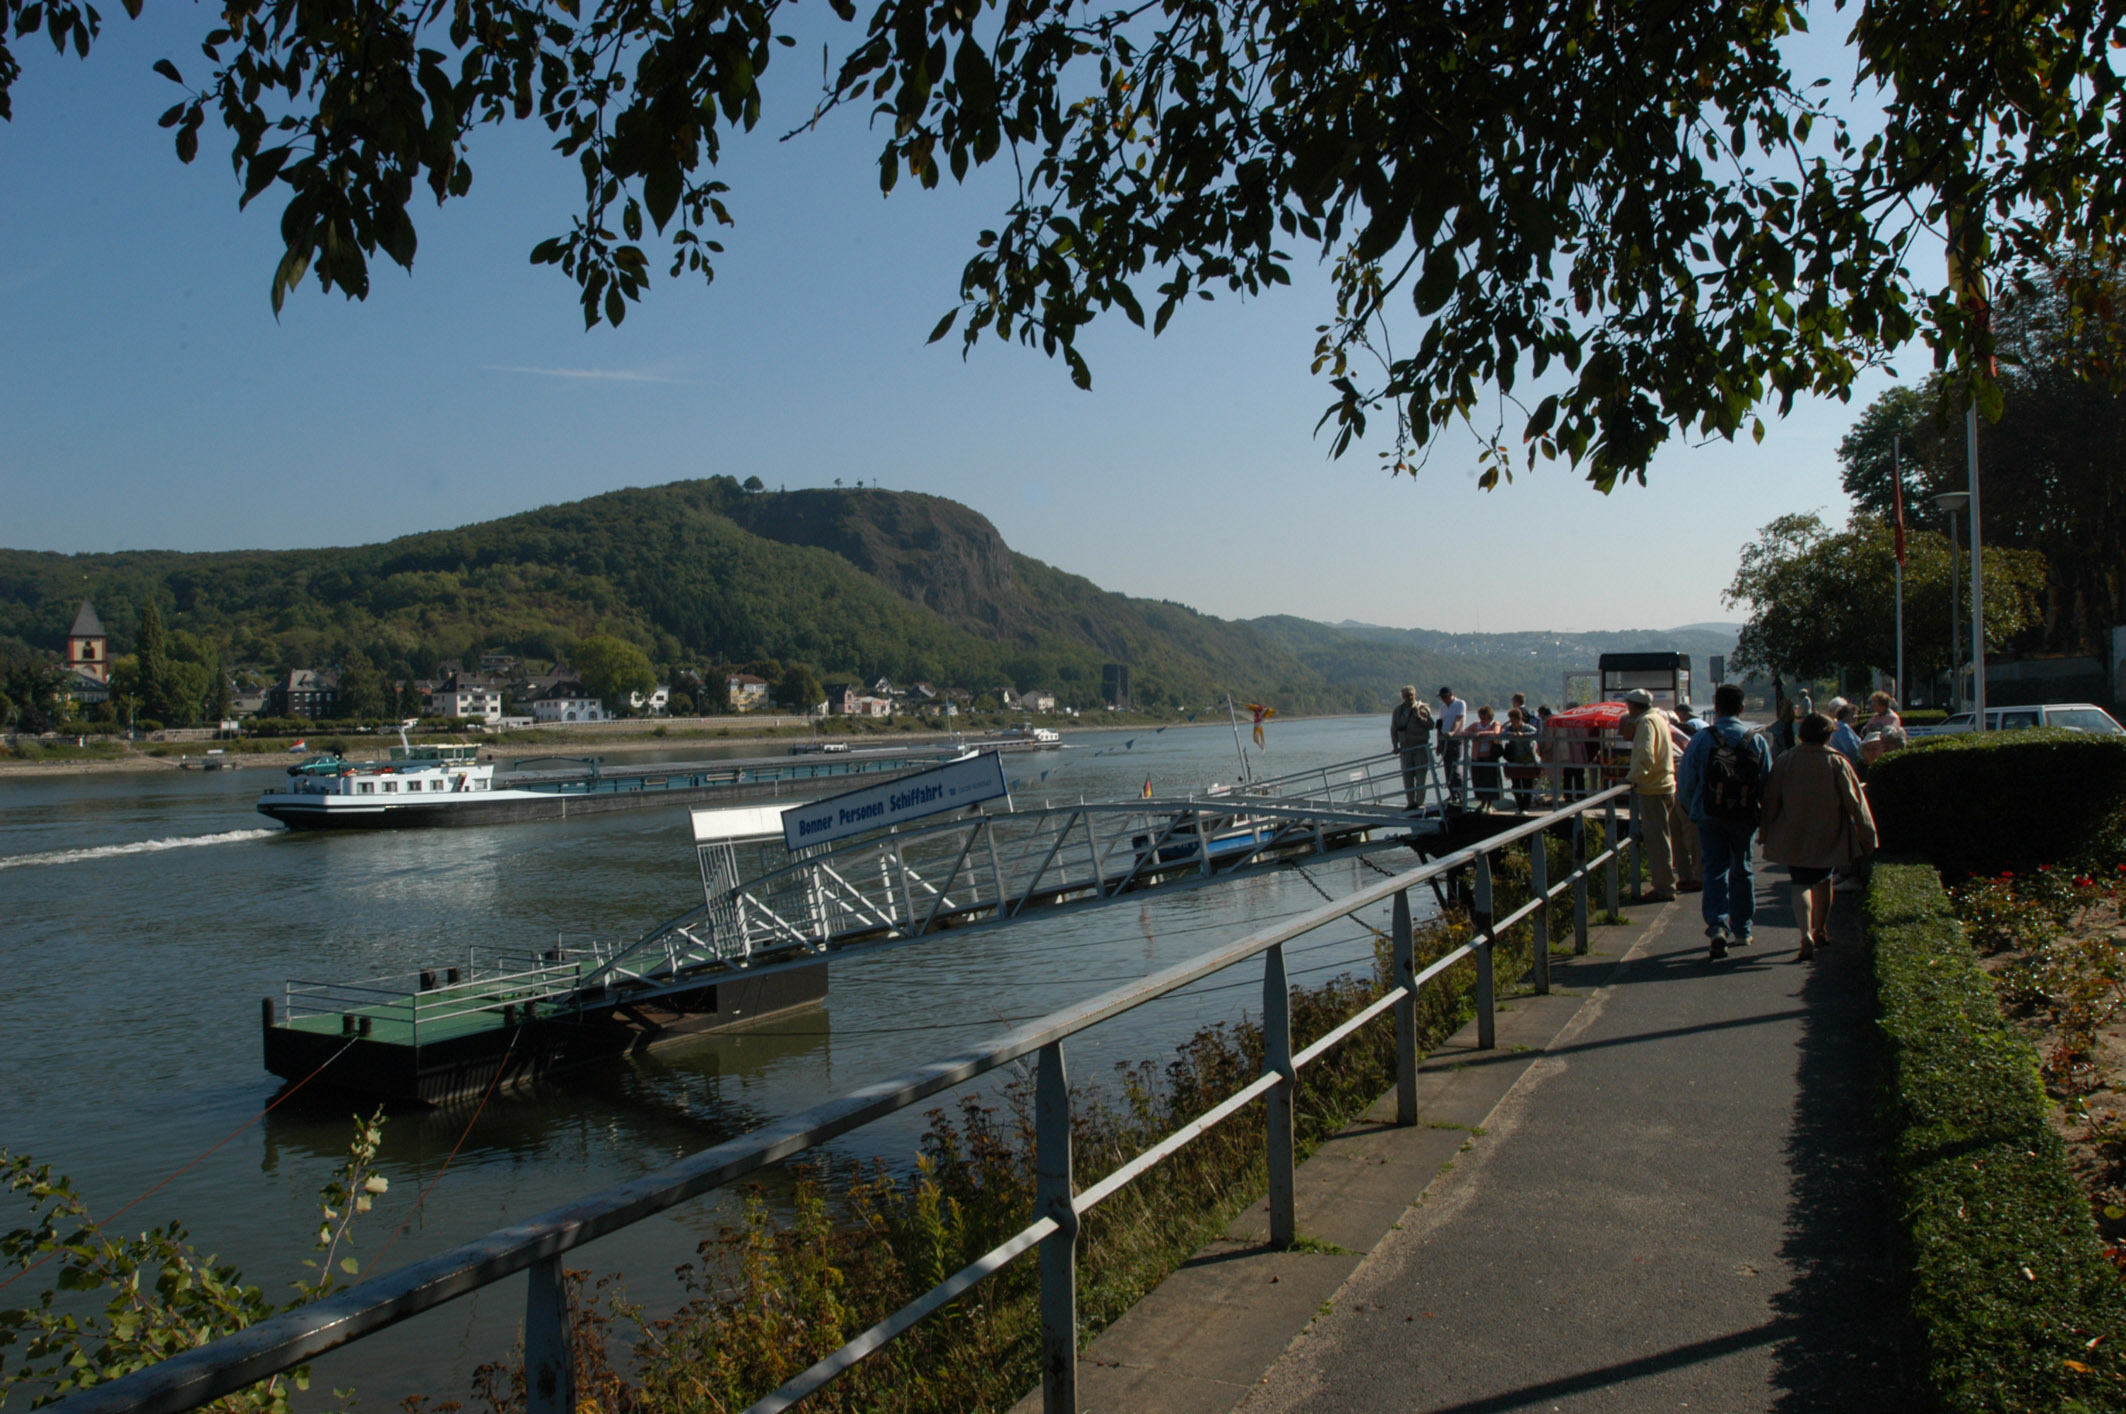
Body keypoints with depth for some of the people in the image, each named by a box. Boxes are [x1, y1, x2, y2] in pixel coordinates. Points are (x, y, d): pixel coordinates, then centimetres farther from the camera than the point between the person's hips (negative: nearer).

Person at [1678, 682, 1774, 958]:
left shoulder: (1702, 739, -7)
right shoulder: (1757, 741, -3)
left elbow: (1684, 783, -4)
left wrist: (1694, 810, 13)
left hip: (1710, 817, -1)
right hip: (1745, 818, 1)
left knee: (1715, 871, 4)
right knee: (1741, 872, 14)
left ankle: (1716, 924, -14)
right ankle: (1741, 931, 21)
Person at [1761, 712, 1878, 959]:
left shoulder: (1784, 762, -5)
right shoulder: (1837, 762, -8)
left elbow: (1770, 802, 0)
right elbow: (1855, 803, -7)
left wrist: (1768, 837, 9)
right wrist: (1867, 837, 1)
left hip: (1793, 839, -1)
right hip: (1829, 839, 1)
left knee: (1801, 884, 3)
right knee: (1823, 881, 21)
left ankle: (1807, 935, -19)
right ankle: (1820, 932, 32)